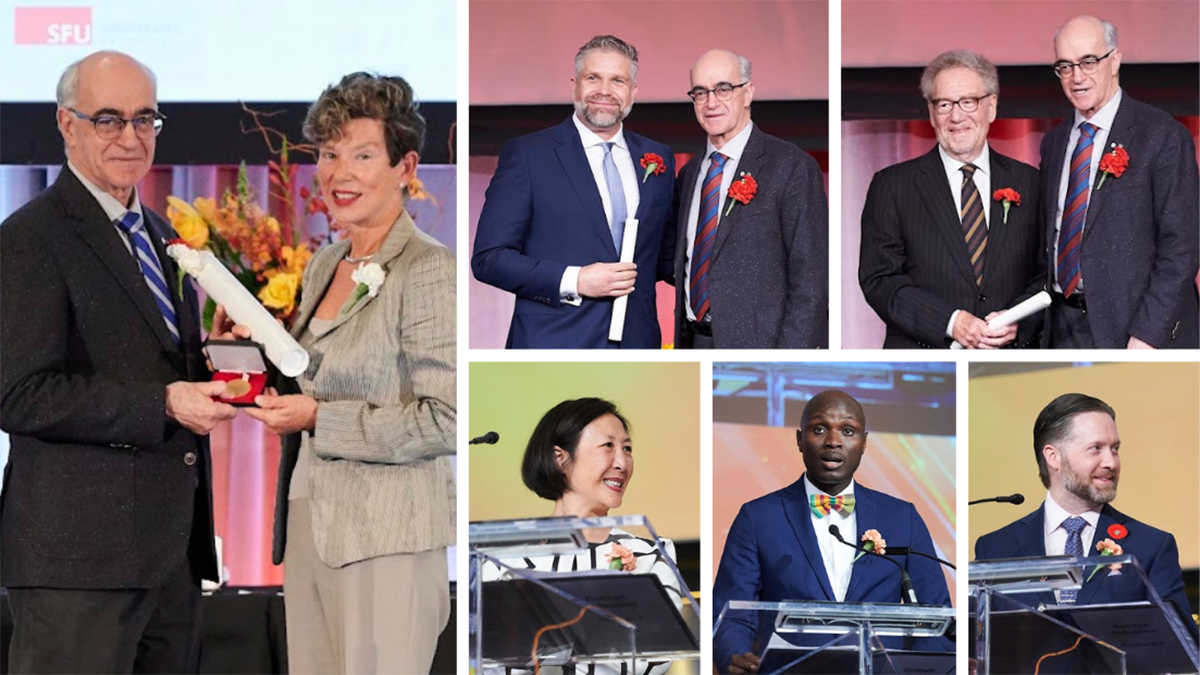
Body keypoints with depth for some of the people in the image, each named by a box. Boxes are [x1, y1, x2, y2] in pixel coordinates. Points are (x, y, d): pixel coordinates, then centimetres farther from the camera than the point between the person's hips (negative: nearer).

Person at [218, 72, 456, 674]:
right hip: (307, 521, 8)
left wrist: (317, 419, -16)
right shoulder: (324, 264, 14)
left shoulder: (429, 270, -12)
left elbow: (447, 420, -17)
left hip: (387, 534, -8)